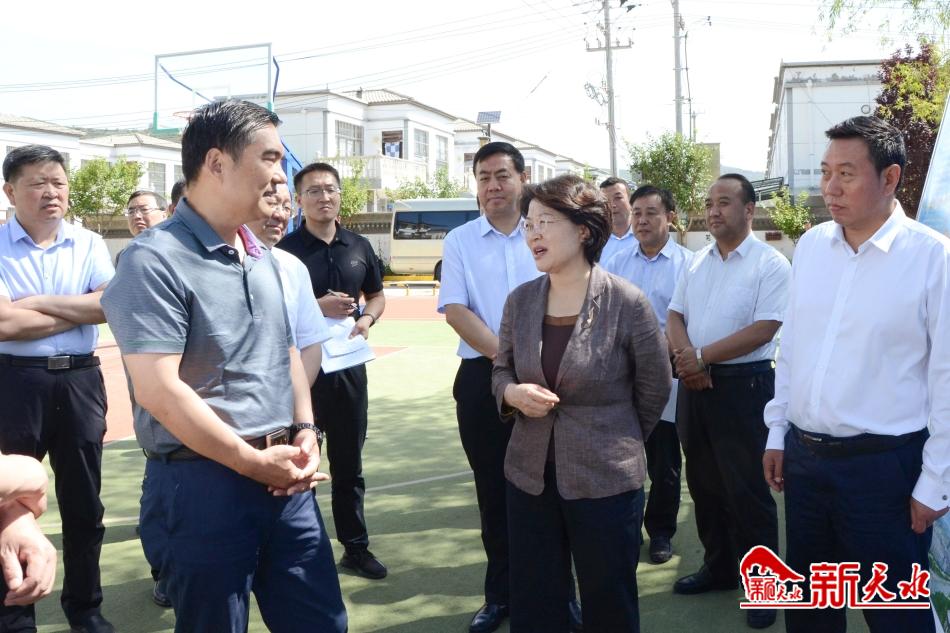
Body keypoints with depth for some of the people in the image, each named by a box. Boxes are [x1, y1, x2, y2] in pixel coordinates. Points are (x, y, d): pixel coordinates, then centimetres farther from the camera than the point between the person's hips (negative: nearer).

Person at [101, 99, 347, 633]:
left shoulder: (264, 257, 12)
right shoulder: (156, 260, -14)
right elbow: (158, 390, -20)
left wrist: (305, 431, 3)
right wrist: (254, 462, -15)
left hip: (284, 479, 7)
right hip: (203, 485, -7)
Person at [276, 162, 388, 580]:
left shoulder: (359, 246, 8)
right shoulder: (286, 250, -6)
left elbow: (377, 295, 18)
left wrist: (367, 318, -3)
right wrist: (317, 307, -18)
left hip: (349, 365, 4)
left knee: (349, 462, 14)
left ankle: (356, 547, 27)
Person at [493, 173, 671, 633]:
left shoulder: (627, 302, -12)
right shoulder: (520, 300, 0)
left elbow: (654, 387, -1)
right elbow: (501, 370, 11)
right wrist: (512, 394, -12)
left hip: (606, 478, -3)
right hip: (529, 475, 4)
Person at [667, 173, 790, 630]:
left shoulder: (770, 264, -8)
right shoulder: (697, 263, 11)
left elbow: (764, 329, -17)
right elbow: (675, 316, 10)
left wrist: (702, 356, -16)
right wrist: (685, 357, -10)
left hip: (743, 386, -6)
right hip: (695, 384, 7)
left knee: (747, 490, 1)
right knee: (704, 484, 15)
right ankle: (719, 567, 32)